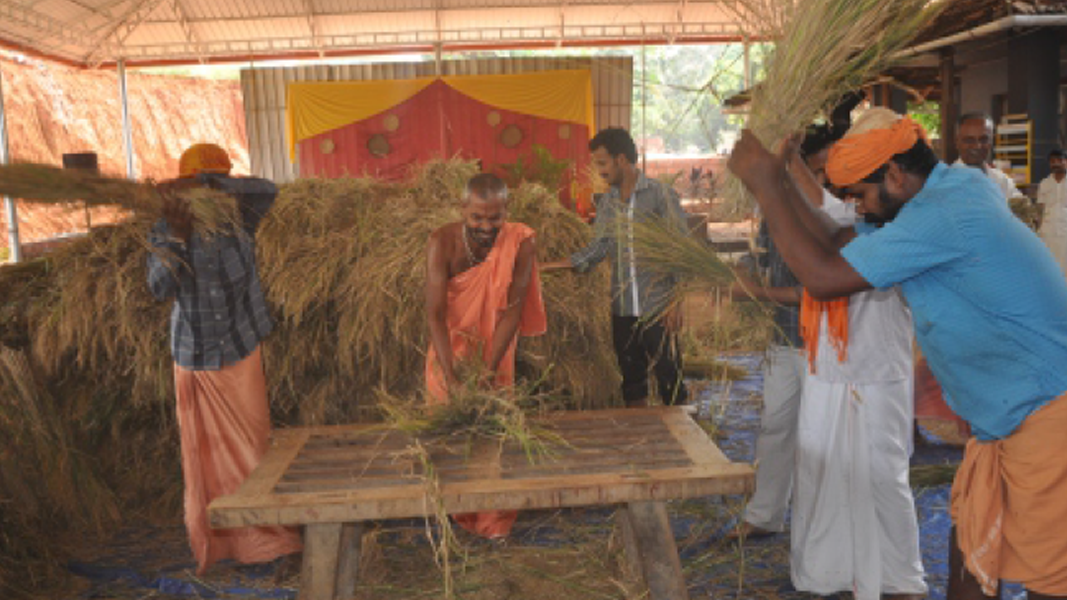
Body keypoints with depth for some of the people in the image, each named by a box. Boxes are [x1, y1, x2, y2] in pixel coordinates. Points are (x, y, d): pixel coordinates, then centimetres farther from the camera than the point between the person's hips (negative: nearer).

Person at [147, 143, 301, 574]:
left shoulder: (238, 225, -5)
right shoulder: (164, 234, -5)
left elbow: (267, 190, -24)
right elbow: (160, 288, -19)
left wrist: (203, 181, -31)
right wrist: (176, 236, -32)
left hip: (241, 357, 0)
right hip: (194, 362, 0)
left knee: (250, 446, 5)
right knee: (205, 454, 10)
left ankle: (259, 536, 18)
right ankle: (212, 541, 26)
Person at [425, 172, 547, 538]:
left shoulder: (521, 242, -20)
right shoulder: (443, 243, -22)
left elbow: (511, 309, -19)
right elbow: (435, 312, -26)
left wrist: (491, 367, -26)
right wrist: (450, 374, -36)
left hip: (496, 346, 1)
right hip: (450, 346, 0)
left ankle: (494, 518, 22)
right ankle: (455, 516, 24)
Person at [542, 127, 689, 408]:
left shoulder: (661, 195, -6)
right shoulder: (607, 202, 11)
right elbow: (597, 248, 7)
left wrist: (676, 302, -12)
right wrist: (555, 265, -4)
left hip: (657, 310, -5)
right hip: (622, 311, 6)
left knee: (670, 379, 0)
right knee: (631, 380, 14)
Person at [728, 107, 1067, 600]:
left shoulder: (941, 215, -25)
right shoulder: (959, 187, 7)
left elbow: (824, 277, -23)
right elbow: (835, 245, 9)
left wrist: (766, 186, -16)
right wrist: (779, 178, 3)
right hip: (1008, 417, 10)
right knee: (969, 548, 17)